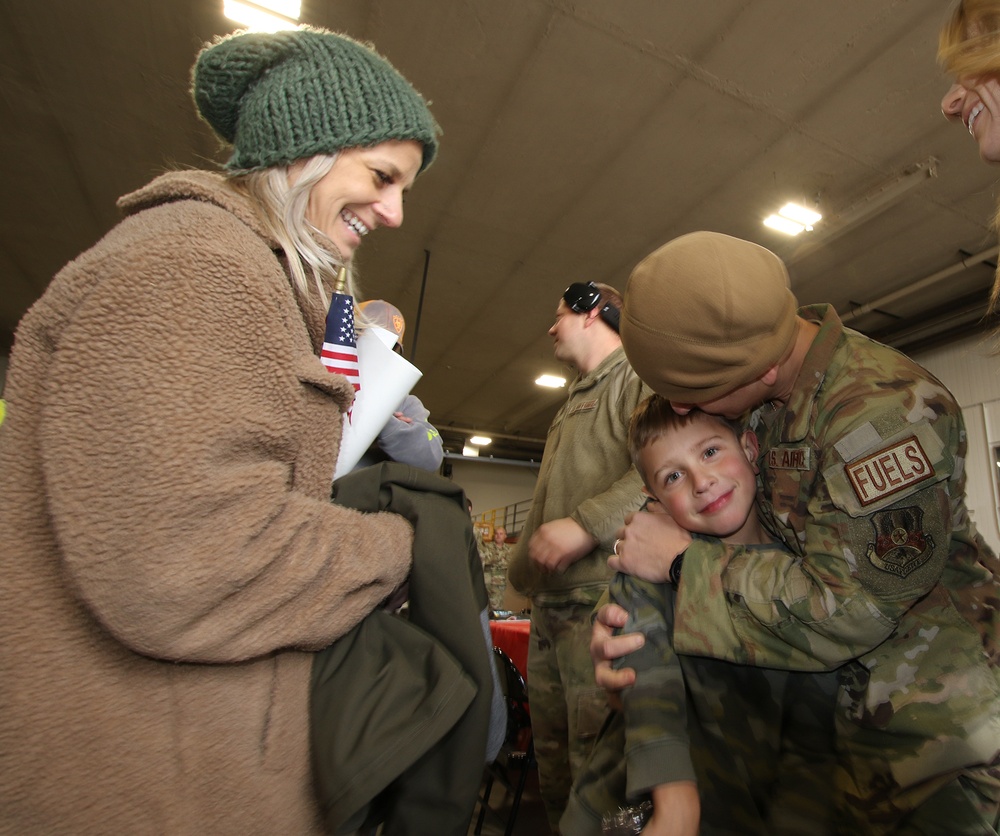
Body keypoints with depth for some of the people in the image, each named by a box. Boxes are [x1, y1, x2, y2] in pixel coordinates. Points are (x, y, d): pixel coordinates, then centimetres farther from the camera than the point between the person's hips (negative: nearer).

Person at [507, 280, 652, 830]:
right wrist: (521, 570, 25)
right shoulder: (574, 402, 25)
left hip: (601, 599, -9)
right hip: (551, 604, 9)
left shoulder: (641, 374, -3)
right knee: (553, 758, 19)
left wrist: (587, 524, -25)